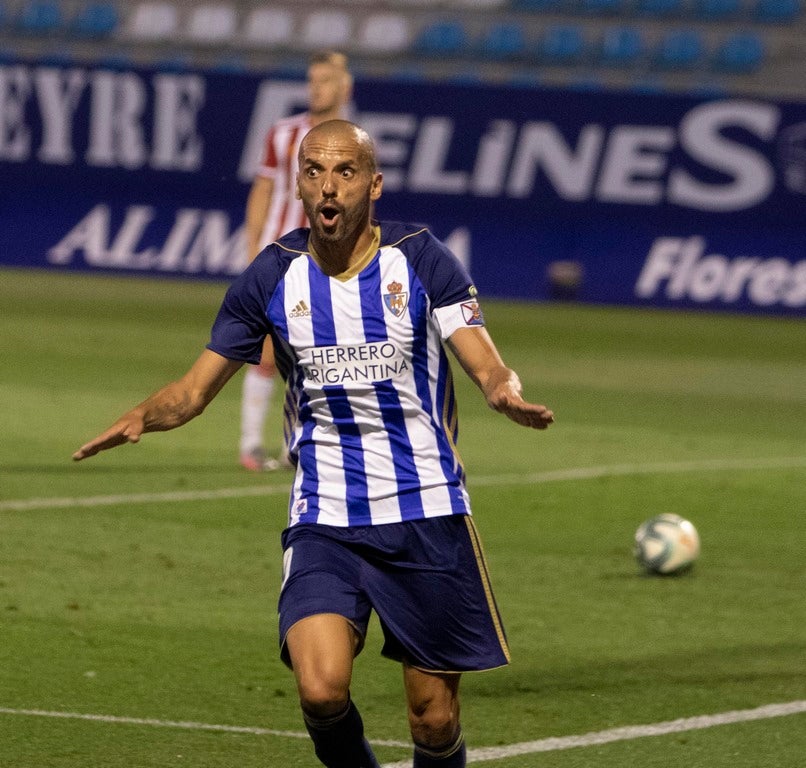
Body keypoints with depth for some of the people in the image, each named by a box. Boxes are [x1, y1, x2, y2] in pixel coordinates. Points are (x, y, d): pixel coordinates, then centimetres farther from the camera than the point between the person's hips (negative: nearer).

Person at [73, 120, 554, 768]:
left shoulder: (422, 259, -3)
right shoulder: (273, 276, 2)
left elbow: (488, 368, -9)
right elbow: (196, 388, 7)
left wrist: (508, 394, -33)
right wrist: (142, 416, -15)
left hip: (426, 511, 0)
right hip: (323, 518, 0)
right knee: (321, 693, -21)